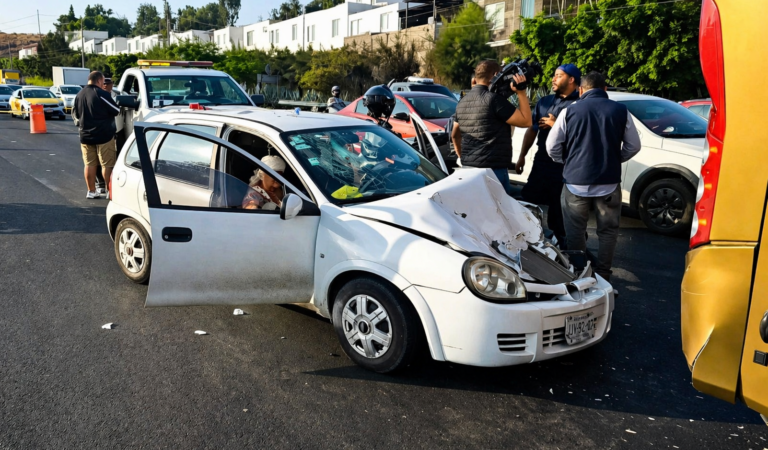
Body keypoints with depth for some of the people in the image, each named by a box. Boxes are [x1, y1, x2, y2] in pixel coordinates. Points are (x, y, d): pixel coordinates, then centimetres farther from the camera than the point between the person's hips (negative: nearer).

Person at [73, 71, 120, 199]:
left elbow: (75, 113, 17)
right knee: (107, 165, -1)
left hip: (85, 135, 7)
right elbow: (116, 111, -9)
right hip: (104, 135, -7)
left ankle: (91, 191, 15)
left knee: (89, 164, 10)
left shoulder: (79, 95, 8)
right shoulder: (102, 94, -14)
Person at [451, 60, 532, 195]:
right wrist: (521, 92, -6)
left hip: (467, 168, 8)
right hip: (493, 169, -8)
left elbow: (455, 135, 21)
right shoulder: (494, 99, -13)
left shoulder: (462, 102, 11)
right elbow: (526, 121, -12)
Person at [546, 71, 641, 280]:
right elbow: (633, 146, 6)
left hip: (576, 182, 0)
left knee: (575, 232, 12)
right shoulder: (621, 111, 1)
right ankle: (602, 275, 16)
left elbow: (552, 147, 0)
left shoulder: (569, 111, -2)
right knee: (607, 231, 13)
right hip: (609, 183, 1)